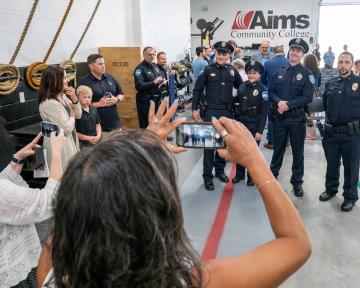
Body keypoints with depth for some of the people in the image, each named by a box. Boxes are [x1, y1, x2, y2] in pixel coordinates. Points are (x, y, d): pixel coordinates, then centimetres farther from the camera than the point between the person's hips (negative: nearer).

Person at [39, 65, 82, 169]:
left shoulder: (62, 96, 4)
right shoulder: (49, 103, -24)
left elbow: (78, 115, 11)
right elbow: (66, 128, -24)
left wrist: (74, 98, -4)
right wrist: (72, 115, -5)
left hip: (69, 141, 9)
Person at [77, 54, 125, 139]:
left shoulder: (110, 78, 10)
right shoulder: (84, 82, -8)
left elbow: (121, 95, 19)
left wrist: (116, 99, -3)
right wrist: (99, 104, -18)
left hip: (115, 124, 6)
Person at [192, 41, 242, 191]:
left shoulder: (232, 71, 4)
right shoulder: (208, 70, -4)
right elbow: (197, 90, -1)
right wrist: (194, 109, -5)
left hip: (227, 112, 3)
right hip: (211, 112, -3)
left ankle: (220, 170, 29)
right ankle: (207, 176, 8)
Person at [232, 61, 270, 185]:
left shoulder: (262, 90, -8)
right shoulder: (242, 86, 4)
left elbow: (264, 112, -11)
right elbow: (235, 106, 9)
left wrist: (260, 131, -15)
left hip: (253, 125, -4)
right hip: (240, 122, 4)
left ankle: (252, 176, 22)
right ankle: (239, 174, 28)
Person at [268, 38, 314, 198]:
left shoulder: (307, 74, -3)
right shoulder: (279, 73, 9)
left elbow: (307, 97, -11)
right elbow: (271, 92, 7)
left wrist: (288, 104, -19)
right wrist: (279, 102, -14)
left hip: (297, 118, -3)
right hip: (279, 117, 3)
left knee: (298, 152, 5)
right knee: (278, 148, 15)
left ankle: (297, 183, 17)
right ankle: (272, 174, 32)